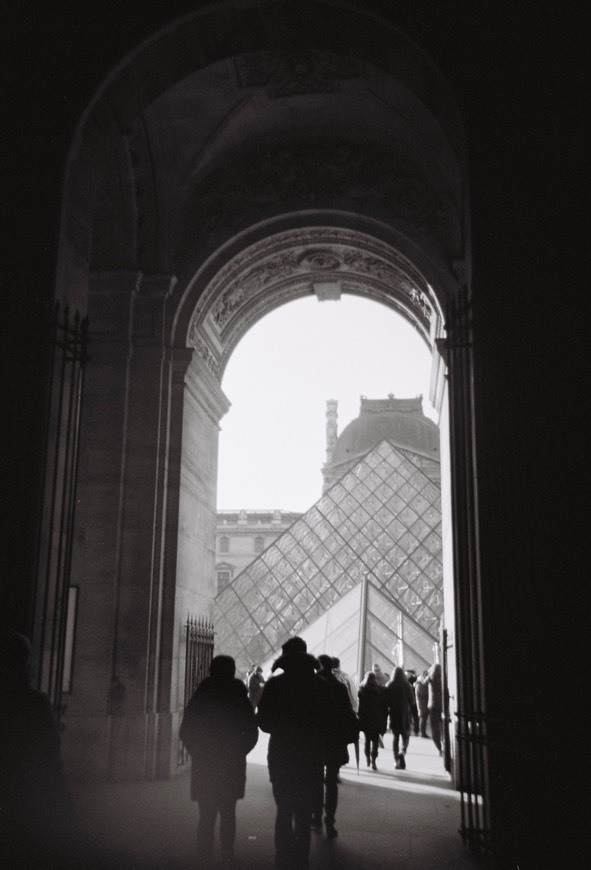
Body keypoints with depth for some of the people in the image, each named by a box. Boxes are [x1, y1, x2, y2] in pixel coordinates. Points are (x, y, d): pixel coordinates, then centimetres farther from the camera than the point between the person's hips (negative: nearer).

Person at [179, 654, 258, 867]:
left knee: (207, 816, 6)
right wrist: (237, 752, 10)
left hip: (204, 766, 0)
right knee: (228, 813, 15)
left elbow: (185, 732, 1)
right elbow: (252, 734, -2)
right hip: (232, 767, 0)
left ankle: (205, 859, 2)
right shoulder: (240, 700, -4)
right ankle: (227, 857, 15)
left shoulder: (199, 698, -3)